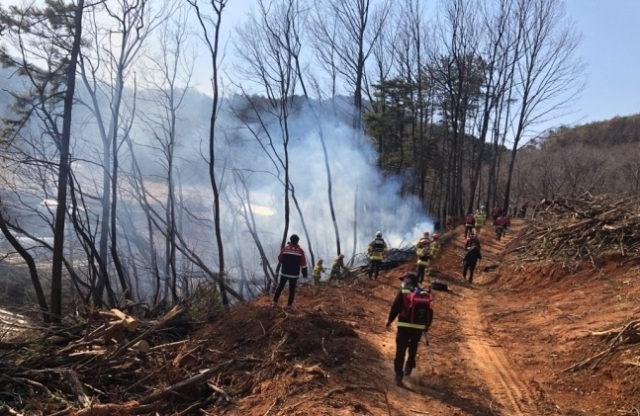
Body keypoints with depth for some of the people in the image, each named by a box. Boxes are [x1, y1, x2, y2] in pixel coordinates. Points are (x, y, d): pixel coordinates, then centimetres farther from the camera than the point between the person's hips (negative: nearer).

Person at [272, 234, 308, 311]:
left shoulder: (285, 248, -3)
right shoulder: (300, 250, -4)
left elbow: (279, 259, 4)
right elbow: (303, 264, -3)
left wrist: (278, 269, 19)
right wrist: (304, 273, 5)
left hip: (284, 272, 1)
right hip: (294, 274, -1)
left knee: (280, 287, 14)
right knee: (292, 290, 6)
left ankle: (275, 302, 15)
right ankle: (289, 306, 6)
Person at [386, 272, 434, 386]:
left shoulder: (403, 292, -5)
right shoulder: (426, 294, 8)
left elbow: (395, 307, -8)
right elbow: (430, 312, 10)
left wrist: (390, 320, 4)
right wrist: (427, 325, 22)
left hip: (404, 326, -4)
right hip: (419, 327, 4)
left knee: (401, 350, -1)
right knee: (413, 347, 26)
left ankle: (399, 374, -6)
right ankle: (409, 367, 36)